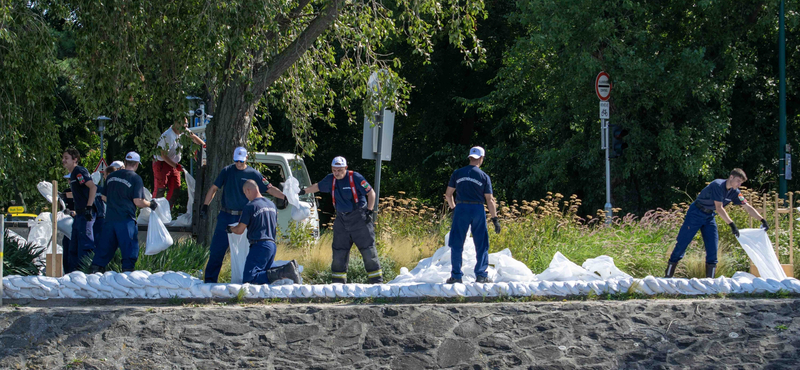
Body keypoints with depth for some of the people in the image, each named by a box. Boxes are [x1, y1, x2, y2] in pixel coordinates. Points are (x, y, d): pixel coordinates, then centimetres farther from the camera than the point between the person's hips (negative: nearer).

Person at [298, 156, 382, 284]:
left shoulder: (355, 177, -11)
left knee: (368, 249, -5)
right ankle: (339, 281, 15)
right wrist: (304, 191, 15)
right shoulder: (330, 180, 5)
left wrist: (369, 211, -11)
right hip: (341, 219, 5)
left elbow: (371, 193, -6)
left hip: (359, 219, -5)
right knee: (339, 250, 6)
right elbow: (318, 186, 24)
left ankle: (376, 279, 0)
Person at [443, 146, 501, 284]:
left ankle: (456, 276, 3)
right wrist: (495, 219, 3)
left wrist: (453, 207, 25)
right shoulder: (484, 177, 0)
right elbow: (490, 200, -2)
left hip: (461, 209, 1)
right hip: (478, 210, -1)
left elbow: (448, 194, 8)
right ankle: (481, 275, 3)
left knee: (456, 244, 5)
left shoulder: (457, 173, 4)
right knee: (481, 244, 8)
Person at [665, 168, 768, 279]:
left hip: (709, 216, 7)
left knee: (712, 248, -2)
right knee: (682, 244, -6)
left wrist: (762, 220, -6)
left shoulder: (734, 192, -2)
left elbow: (748, 207, 3)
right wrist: (731, 224, -35)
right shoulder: (718, 186, -24)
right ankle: (668, 276, 0)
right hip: (696, 214, -7)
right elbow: (719, 208, -29)